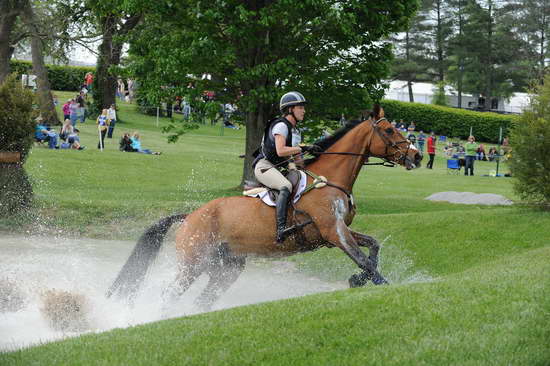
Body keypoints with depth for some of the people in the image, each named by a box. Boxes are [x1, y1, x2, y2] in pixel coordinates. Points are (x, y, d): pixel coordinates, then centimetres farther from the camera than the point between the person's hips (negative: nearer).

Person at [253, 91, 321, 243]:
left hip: (280, 169, 10)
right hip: (265, 166, -10)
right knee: (286, 187, -34)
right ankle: (281, 228, -46)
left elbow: (296, 157, 22)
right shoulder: (281, 125, -11)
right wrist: (304, 148, -23)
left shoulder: (295, 131, 18)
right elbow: (280, 151, -24)